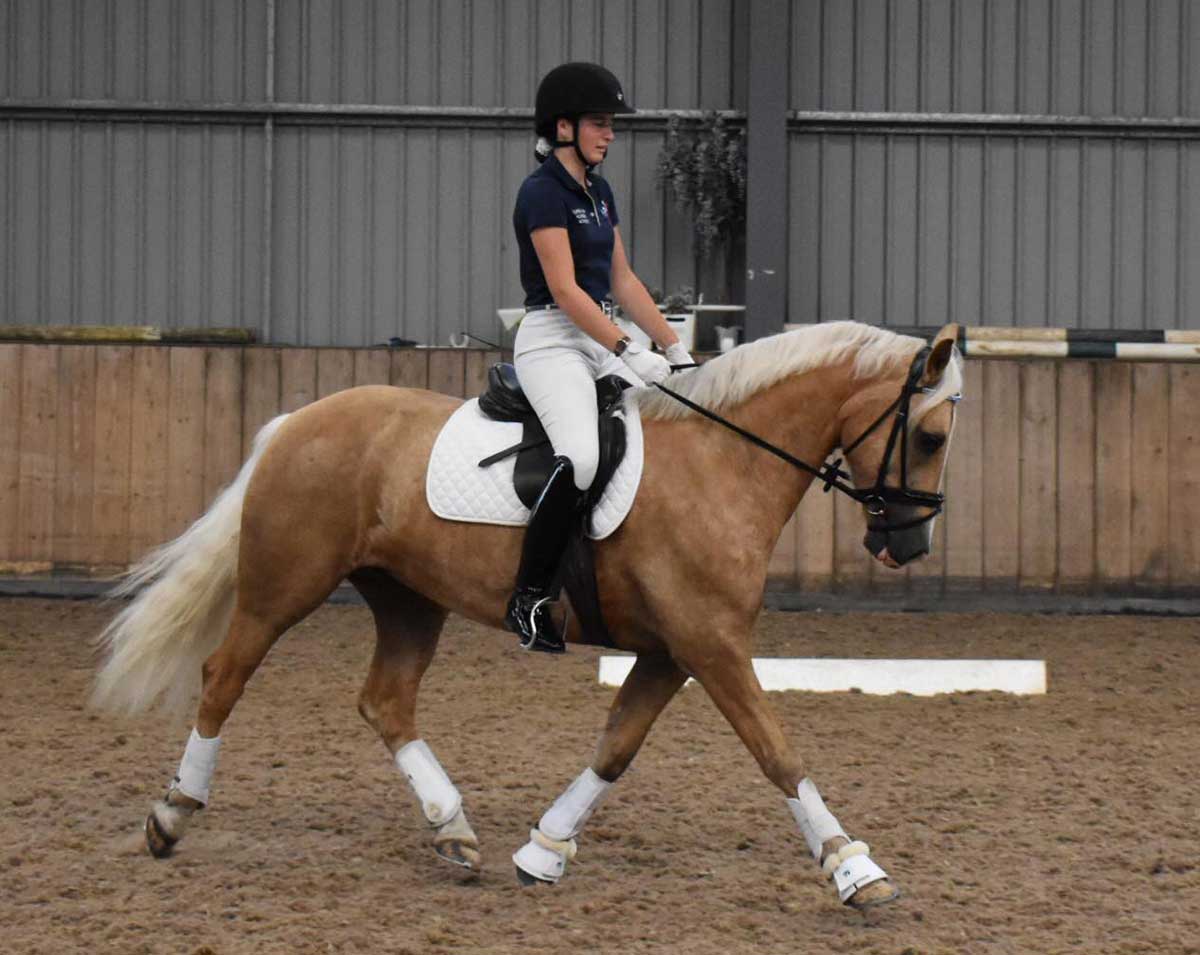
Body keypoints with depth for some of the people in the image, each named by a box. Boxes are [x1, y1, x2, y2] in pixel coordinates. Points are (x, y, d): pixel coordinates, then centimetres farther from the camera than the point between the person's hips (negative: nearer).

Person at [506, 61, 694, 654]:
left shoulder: (598, 193, 15)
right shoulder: (543, 192, -12)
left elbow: (623, 282, 18)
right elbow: (565, 290, -19)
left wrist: (674, 349, 12)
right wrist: (628, 352, -23)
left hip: (602, 343, 10)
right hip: (552, 342, -9)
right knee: (581, 457, -31)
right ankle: (529, 598, -22)